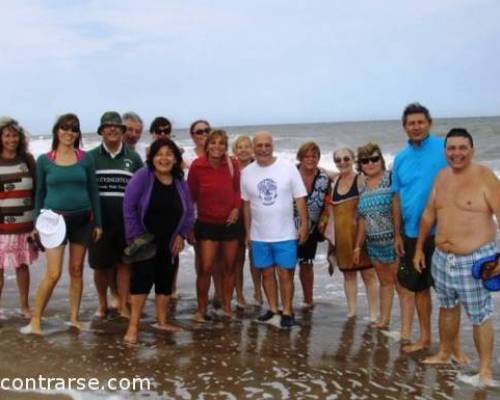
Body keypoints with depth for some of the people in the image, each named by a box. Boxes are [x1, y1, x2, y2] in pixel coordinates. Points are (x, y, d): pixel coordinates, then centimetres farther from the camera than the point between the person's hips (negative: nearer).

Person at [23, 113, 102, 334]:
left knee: (76, 271, 9)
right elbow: (40, 193, 7)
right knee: (53, 274, -8)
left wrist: (97, 223, 3)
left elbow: (93, 191, 6)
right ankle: (35, 320, 6)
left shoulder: (86, 158, 2)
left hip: (82, 219, 2)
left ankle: (74, 318, 20)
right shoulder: (44, 160, 1)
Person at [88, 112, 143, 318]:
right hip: (99, 219, 0)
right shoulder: (91, 157, 3)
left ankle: (123, 305, 17)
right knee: (100, 264, 7)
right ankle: (102, 304, 25)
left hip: (126, 220, 0)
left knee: (123, 263, 6)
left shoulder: (133, 158, 6)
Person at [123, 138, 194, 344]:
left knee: (166, 280, 12)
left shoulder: (180, 182, 3)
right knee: (142, 280, -7)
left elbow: (189, 212, 11)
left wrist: (181, 235, 0)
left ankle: (162, 321, 26)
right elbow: (128, 207, -14)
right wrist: (135, 236, -16)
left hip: (170, 243, 5)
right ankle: (134, 326, 0)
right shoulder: (142, 176, -13)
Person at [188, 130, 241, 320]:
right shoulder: (197, 165, -12)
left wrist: (236, 208, -9)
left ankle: (226, 306, 27)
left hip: (229, 223, 3)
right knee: (205, 268, -4)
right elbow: (190, 194, -3)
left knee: (229, 267, 11)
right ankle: (201, 309, 12)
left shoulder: (232, 165, -6)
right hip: (207, 224, -2)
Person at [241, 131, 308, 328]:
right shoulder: (247, 172, 2)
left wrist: (304, 224, -8)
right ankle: (273, 310, 24)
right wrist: (247, 231, 9)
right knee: (267, 273, 11)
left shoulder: (288, 168, -6)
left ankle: (287, 311, 15)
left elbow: (300, 198, -3)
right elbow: (246, 204, 9)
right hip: (259, 236, 3)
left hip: (285, 235, -2)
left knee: (285, 274, 1)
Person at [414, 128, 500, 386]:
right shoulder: (441, 177, 8)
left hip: (475, 259, -6)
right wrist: (419, 248, 17)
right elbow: (429, 214, 15)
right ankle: (444, 354, 38)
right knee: (447, 307, 20)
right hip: (442, 258, 6)